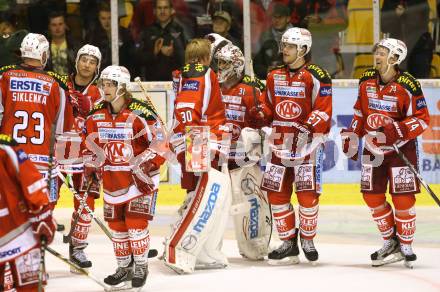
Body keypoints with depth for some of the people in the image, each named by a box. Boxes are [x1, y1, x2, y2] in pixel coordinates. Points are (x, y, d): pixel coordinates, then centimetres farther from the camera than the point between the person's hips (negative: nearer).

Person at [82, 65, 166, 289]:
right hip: (112, 178, 6)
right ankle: (124, 267, 25)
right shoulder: (96, 115, 2)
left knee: (136, 221, -10)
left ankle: (141, 267, 5)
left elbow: (160, 143, -15)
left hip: (140, 177, -6)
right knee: (116, 223, 10)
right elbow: (89, 142, 16)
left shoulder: (140, 113, -17)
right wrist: (90, 167, 7)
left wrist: (145, 167, -20)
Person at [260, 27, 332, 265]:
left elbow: (323, 111, -12)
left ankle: (307, 239, 12)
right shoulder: (275, 76, 13)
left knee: (307, 194, -6)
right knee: (277, 193, 3)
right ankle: (288, 243, 11)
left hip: (307, 143, -6)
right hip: (280, 142, 6)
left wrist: (308, 128, -22)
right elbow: (268, 107, 21)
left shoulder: (317, 76, -7)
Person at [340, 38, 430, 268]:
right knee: (372, 196, 5)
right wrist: (352, 135, 8)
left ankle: (406, 246, 7)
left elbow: (422, 119, -15)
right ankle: (390, 243, 19)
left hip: (400, 148, -5)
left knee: (403, 198, -7)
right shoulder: (367, 80, 1)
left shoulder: (408, 86, -17)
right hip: (373, 147, 6)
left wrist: (396, 132, -26)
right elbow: (360, 110, 14)